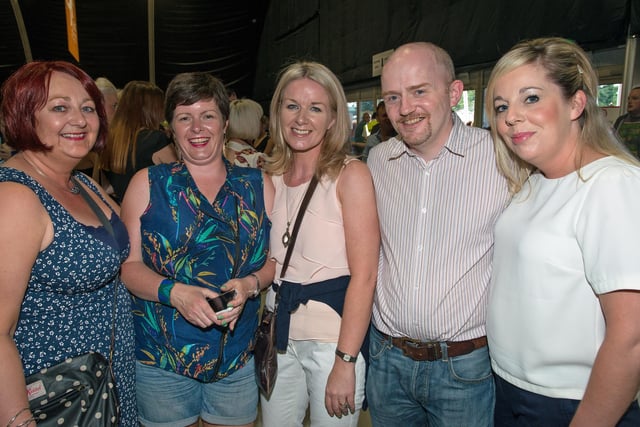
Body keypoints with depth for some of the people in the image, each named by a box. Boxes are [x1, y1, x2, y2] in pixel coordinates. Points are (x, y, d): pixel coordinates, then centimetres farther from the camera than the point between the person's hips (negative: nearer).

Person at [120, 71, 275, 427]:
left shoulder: (259, 186, 3)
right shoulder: (147, 184, 0)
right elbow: (128, 263, -3)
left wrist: (250, 284, -14)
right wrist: (173, 292, -20)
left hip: (239, 355, 1)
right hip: (160, 356, -1)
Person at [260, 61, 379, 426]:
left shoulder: (351, 174, -12)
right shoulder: (271, 177, 5)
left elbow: (364, 275, -16)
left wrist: (345, 362, -19)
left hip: (334, 337, -5)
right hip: (279, 332, 5)